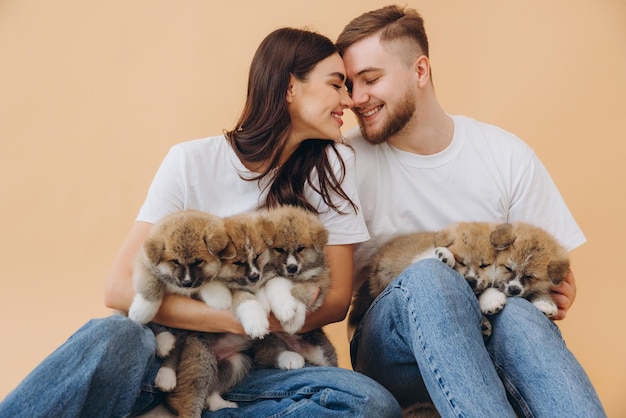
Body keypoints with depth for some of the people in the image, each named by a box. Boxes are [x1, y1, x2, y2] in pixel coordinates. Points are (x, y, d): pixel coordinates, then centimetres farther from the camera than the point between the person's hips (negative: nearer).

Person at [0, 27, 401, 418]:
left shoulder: (332, 165, 1)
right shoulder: (192, 161, -5)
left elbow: (337, 299, 0)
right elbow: (121, 287, -10)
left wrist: (248, 319, -16)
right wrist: (236, 319, -19)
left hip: (254, 369, 3)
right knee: (116, 338, -37)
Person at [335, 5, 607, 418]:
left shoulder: (508, 156, 3)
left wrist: (560, 291, -13)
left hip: (489, 336, 1)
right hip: (389, 347, 0)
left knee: (518, 312, -35)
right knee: (426, 276, -35)